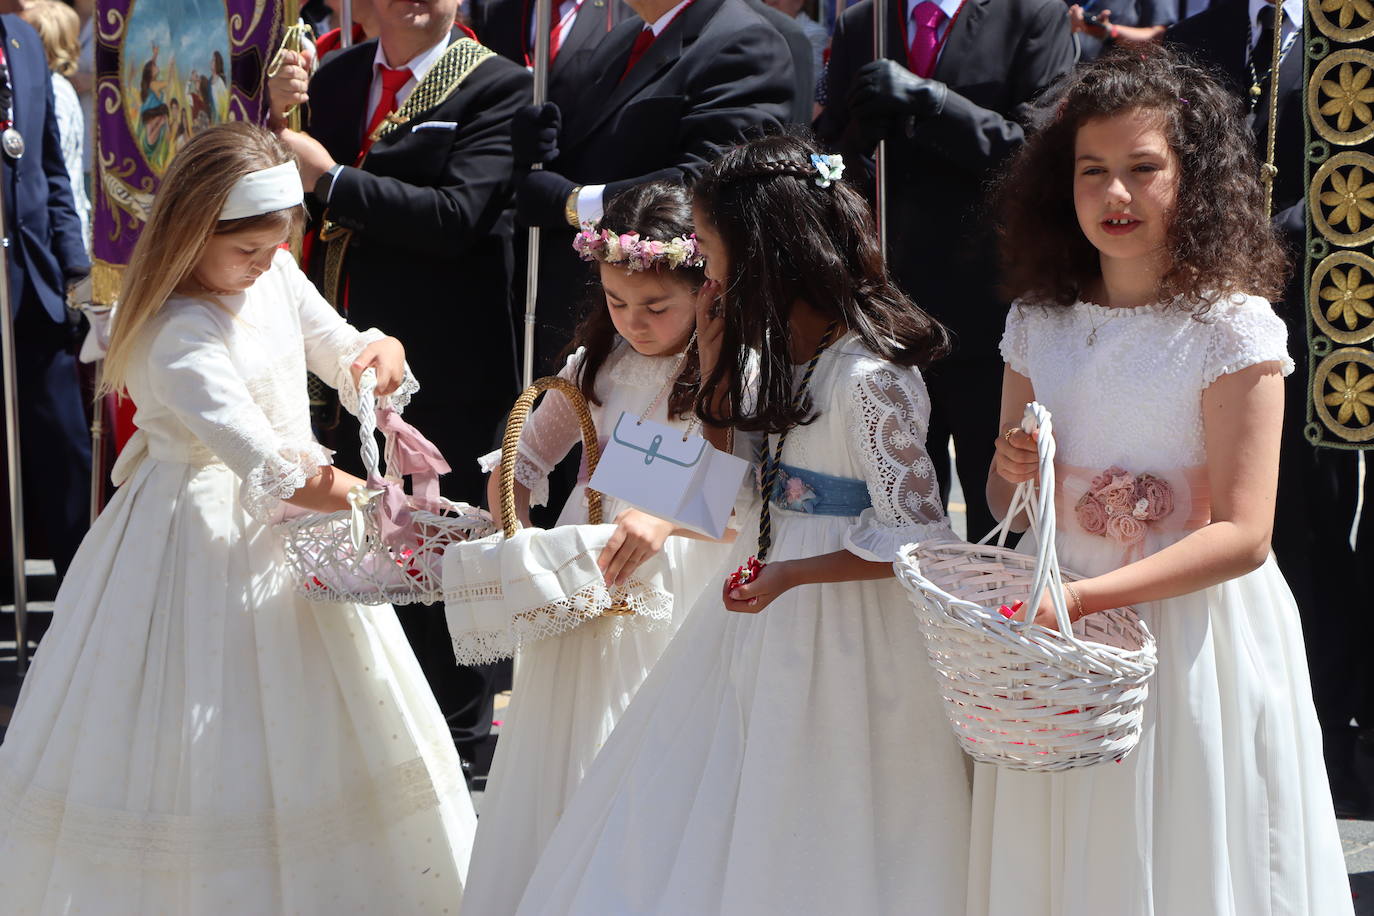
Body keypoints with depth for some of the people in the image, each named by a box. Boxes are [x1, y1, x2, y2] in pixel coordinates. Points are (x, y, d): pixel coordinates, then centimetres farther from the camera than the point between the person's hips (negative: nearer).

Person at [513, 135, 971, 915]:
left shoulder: (871, 380, -24)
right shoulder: (781, 349, 4)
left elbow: (919, 539, -22)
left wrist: (797, 572, -27)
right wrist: (715, 364, 3)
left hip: (842, 620, -9)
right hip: (768, 597, 9)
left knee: (811, 848, 3)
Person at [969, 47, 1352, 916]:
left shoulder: (1233, 327, -12)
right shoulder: (1038, 322, 5)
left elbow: (1242, 535, -17)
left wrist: (1082, 596, -27)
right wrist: (1013, 475, -10)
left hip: (1193, 639, -4)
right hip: (1060, 646, 5)